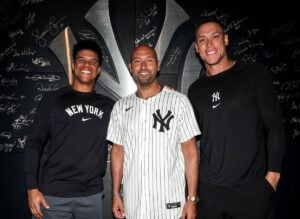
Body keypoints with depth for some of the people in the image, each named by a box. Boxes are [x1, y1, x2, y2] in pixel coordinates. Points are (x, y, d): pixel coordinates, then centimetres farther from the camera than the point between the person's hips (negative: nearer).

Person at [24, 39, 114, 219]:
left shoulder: (108, 105, 6)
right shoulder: (53, 100, 0)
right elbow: (34, 144, -1)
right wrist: (32, 187, -8)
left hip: (92, 194, 2)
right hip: (54, 194, -2)